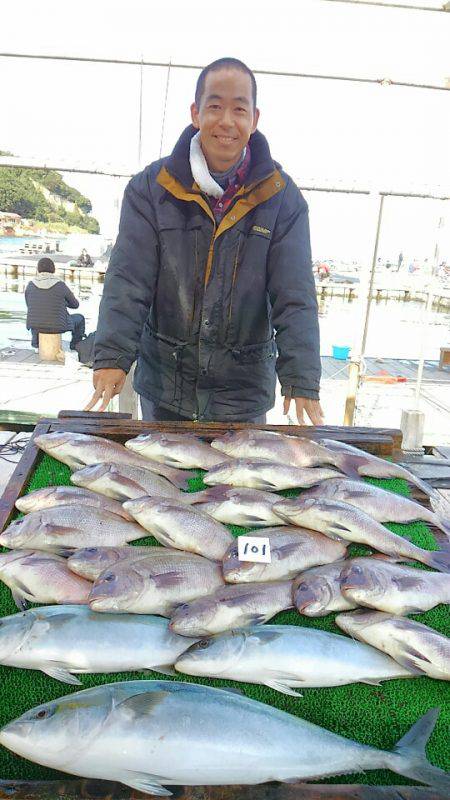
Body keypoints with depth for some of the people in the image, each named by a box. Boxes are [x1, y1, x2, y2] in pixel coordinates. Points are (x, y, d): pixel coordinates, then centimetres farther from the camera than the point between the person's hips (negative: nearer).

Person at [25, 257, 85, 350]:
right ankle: (75, 345, 36)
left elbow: (29, 305, 12)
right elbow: (75, 304, 2)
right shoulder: (61, 286, -13)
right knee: (79, 318, 26)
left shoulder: (30, 285, -4)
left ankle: (36, 340, 38)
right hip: (57, 326, -3)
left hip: (36, 325, 3)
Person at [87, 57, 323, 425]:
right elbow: (128, 278, -8)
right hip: (163, 385, 1)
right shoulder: (151, 187, -2)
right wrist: (113, 355, -21)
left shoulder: (282, 198, -4)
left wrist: (301, 378, -18)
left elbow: (295, 295, -8)